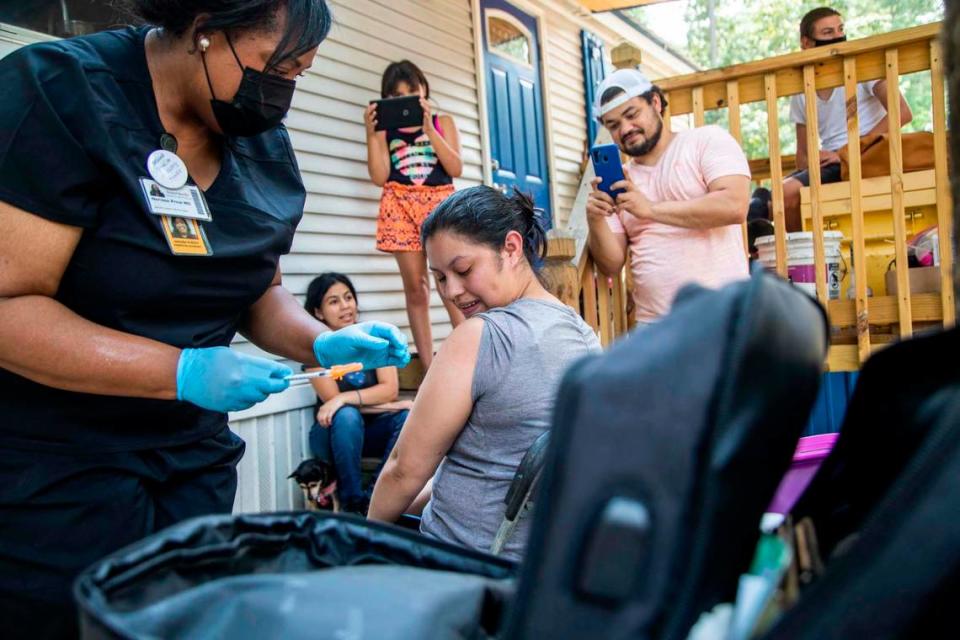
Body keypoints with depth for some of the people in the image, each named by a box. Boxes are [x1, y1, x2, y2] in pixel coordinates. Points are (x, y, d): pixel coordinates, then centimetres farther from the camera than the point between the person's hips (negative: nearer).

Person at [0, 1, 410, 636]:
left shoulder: (266, 146, 2)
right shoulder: (61, 93, -17)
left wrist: (322, 343, -7)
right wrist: (183, 373, -27)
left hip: (193, 457, 6)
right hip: (54, 463, -5)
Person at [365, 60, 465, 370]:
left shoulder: (442, 122, 14)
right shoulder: (385, 129, 13)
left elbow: (456, 168, -2)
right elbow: (379, 177, 0)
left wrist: (428, 128, -10)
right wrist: (372, 133, -6)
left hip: (440, 203, 0)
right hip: (400, 206, 1)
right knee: (416, 288, -3)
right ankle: (430, 368, 0)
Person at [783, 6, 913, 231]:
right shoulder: (801, 91, 15)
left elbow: (902, 113, -10)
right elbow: (803, 152, 16)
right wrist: (811, 164, -8)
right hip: (829, 164, 5)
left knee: (789, 191, -27)